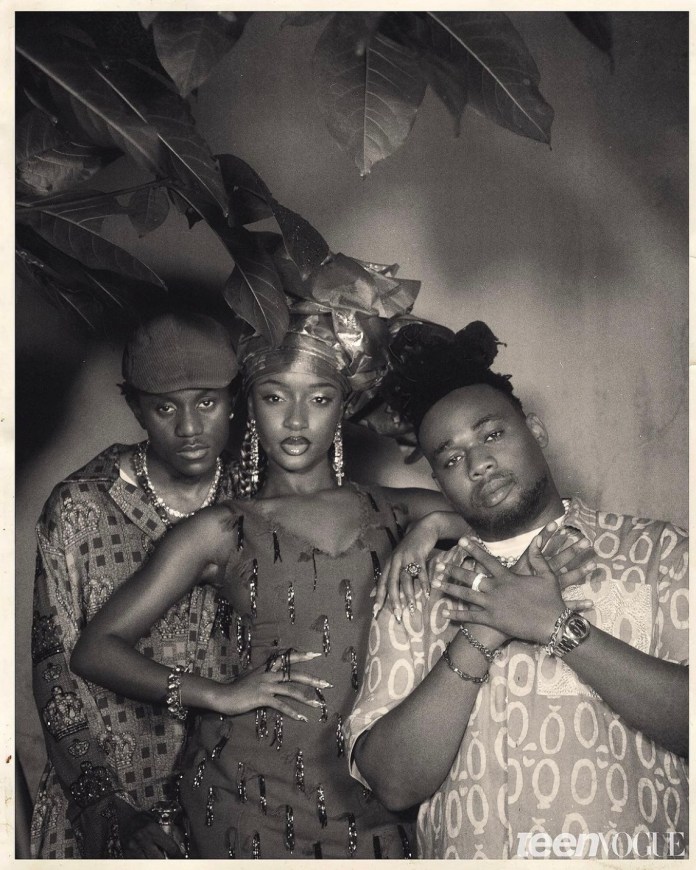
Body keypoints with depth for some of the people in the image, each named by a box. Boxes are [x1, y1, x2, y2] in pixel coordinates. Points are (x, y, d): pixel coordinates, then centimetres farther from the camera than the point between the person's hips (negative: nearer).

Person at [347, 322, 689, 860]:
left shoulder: (657, 551, 3)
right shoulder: (415, 594, 6)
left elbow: (686, 719, -7)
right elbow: (394, 783, -2)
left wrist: (559, 627, -10)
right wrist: (477, 639, -10)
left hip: (635, 854, 0)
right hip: (468, 856, 1)